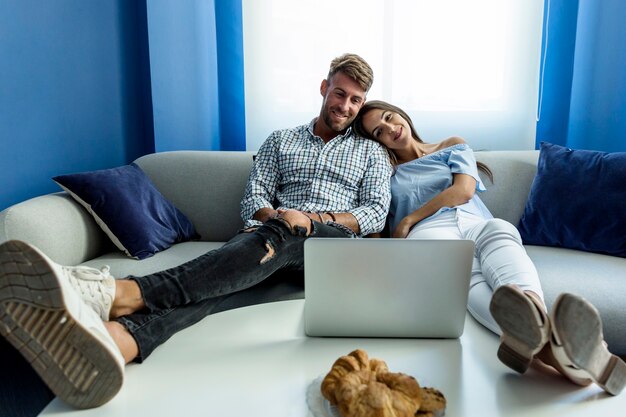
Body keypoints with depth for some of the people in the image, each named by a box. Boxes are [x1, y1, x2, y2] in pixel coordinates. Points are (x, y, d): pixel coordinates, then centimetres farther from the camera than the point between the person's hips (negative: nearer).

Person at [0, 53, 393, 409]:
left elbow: (377, 213, 7)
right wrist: (273, 216, -11)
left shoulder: (372, 152, 21)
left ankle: (125, 294, -57)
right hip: (273, 231, 2)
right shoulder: (280, 141, 24)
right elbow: (254, 198, 14)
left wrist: (311, 218, -8)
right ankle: (117, 338, -65)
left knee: (278, 236, -38)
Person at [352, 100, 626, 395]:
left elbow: (464, 190, 7)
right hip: (431, 233, -1)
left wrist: (410, 219, 3)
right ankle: (547, 346, -68)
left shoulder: (452, 147, 28)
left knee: (499, 229, -38)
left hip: (476, 225, 2)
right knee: (469, 272, -38)